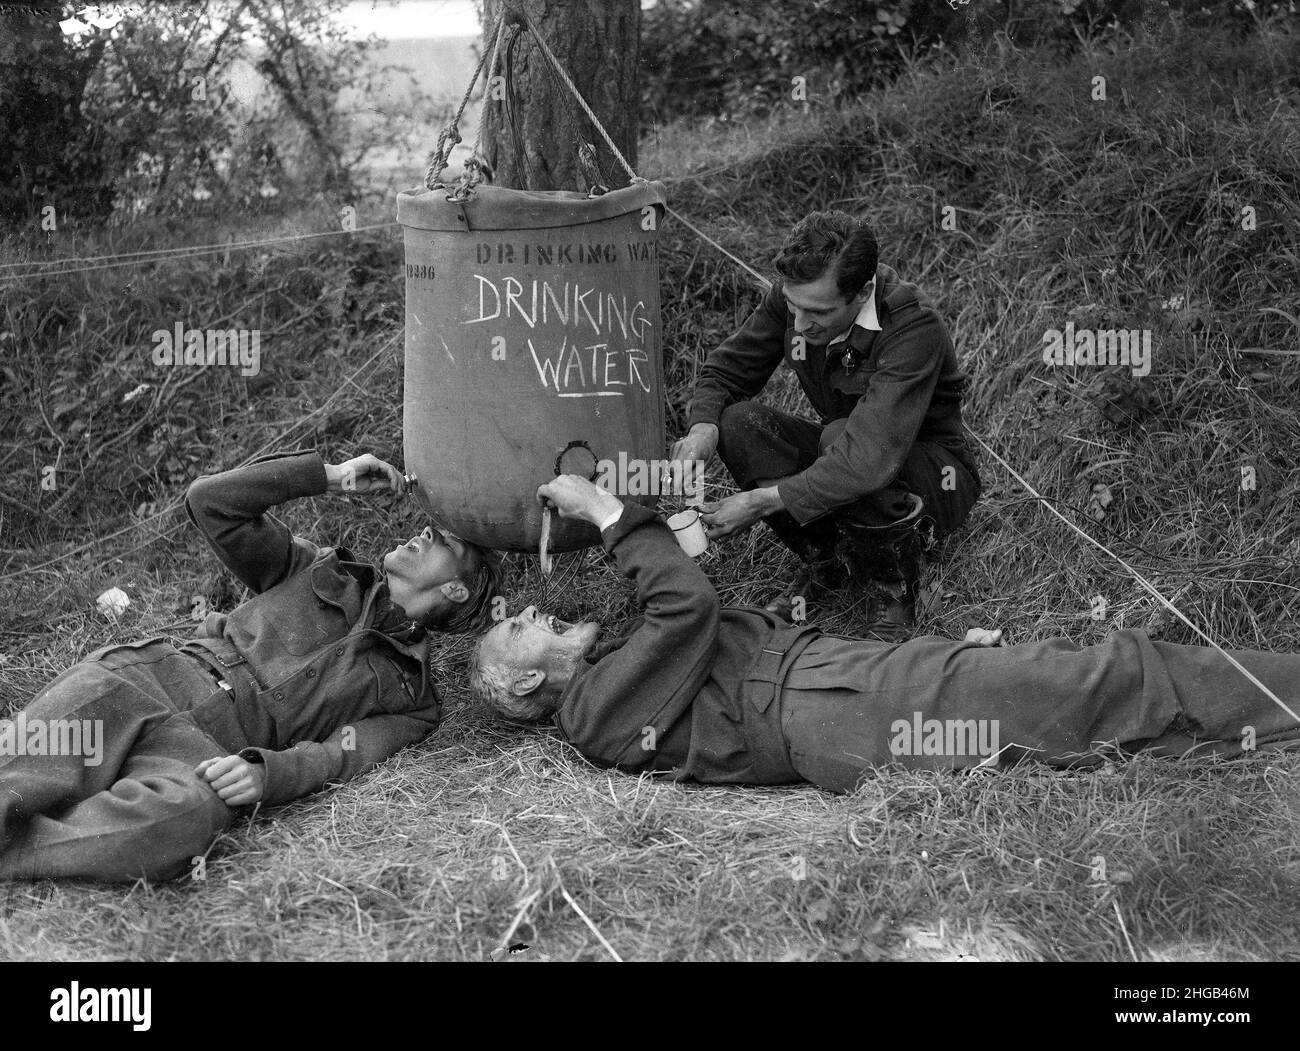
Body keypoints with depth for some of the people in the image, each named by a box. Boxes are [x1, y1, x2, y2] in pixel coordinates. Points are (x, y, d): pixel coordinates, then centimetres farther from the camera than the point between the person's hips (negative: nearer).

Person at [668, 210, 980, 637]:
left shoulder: (913, 327, -33)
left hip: (935, 474, -6)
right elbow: (725, 371, -2)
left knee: (840, 438, -38)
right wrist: (703, 427, -26)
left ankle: (894, 589, -15)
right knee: (738, 420, -20)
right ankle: (825, 558, -6)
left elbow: (872, 456, -43)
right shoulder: (792, 298, -14)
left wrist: (764, 501, -44)